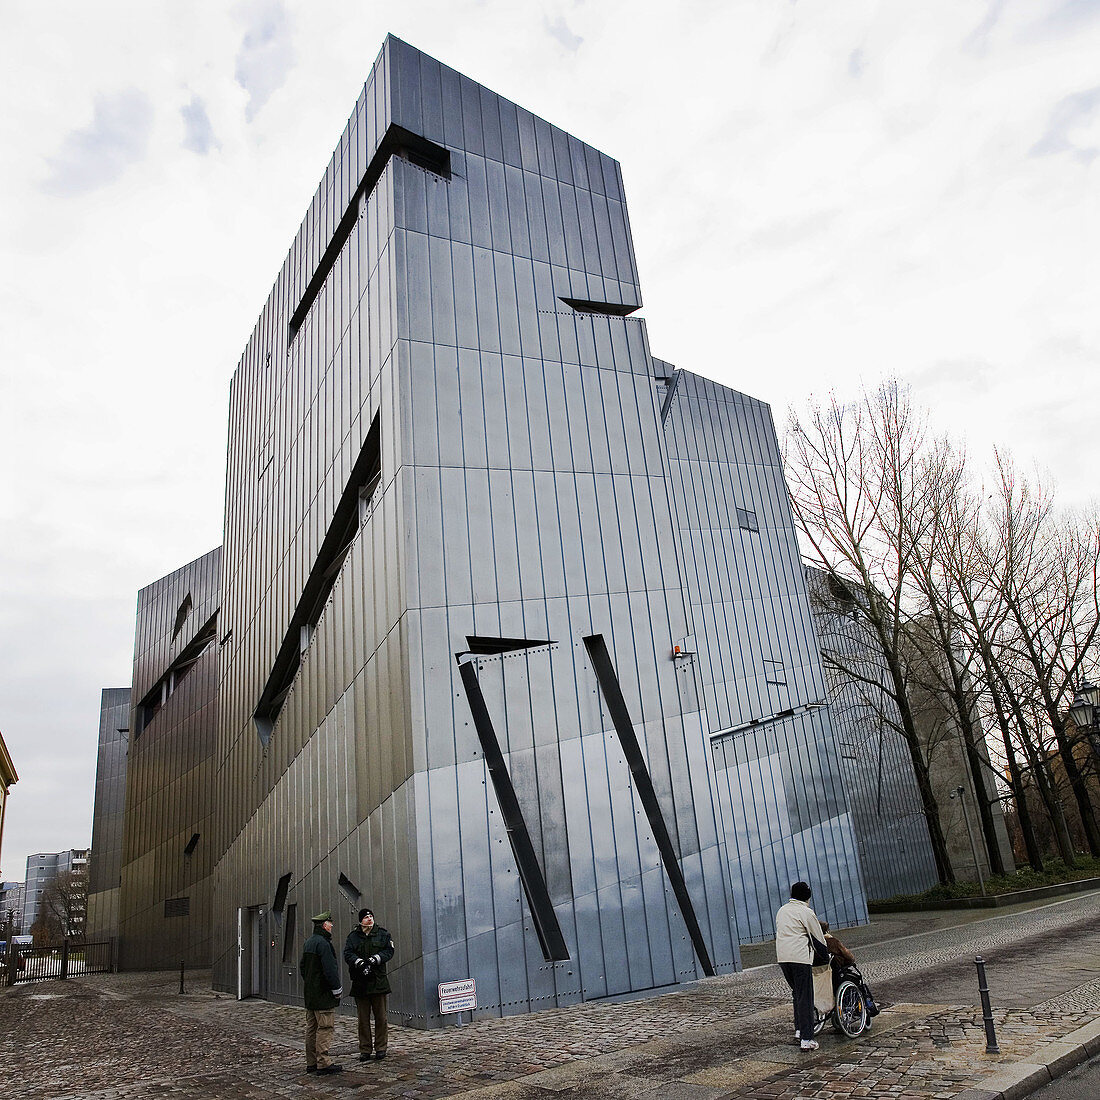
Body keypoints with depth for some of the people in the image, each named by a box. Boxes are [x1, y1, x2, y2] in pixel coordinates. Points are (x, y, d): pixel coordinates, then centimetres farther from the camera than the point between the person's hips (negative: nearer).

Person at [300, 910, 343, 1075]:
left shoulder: (308, 943, 13)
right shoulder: (323, 943, -18)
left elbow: (302, 967, 21)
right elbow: (329, 969, -21)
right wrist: (337, 989, -12)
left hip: (310, 995, 10)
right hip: (323, 994, -10)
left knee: (312, 1028, 13)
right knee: (325, 1028, -6)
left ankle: (311, 1063, 19)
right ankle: (323, 1063, -5)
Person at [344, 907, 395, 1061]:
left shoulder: (383, 934, 6)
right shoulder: (353, 936, 6)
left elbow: (389, 951, 0)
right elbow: (348, 954, -3)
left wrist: (375, 959, -15)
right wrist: (360, 962, -19)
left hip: (378, 981, 0)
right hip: (360, 982, 1)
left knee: (380, 1016, 3)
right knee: (363, 1018, 5)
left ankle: (381, 1048, 14)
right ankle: (365, 1050, 14)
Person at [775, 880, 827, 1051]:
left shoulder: (782, 910, 17)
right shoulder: (806, 912, -4)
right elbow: (820, 939, 1)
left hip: (782, 957, 7)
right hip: (800, 957, -6)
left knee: (797, 993, 21)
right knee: (805, 998, -2)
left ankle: (799, 1029, 23)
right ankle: (806, 1039, -3)